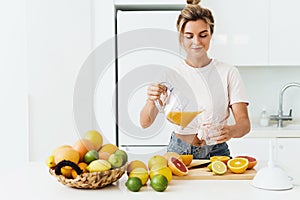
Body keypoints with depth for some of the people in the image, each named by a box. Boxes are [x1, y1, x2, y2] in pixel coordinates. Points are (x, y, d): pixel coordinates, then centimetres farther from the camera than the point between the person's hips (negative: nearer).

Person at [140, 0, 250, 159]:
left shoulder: (228, 73, 2)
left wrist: (230, 131, -28)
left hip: (216, 152, 0)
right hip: (178, 152, 0)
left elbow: (244, 123, -4)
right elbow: (145, 123, -4)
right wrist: (151, 101, -26)